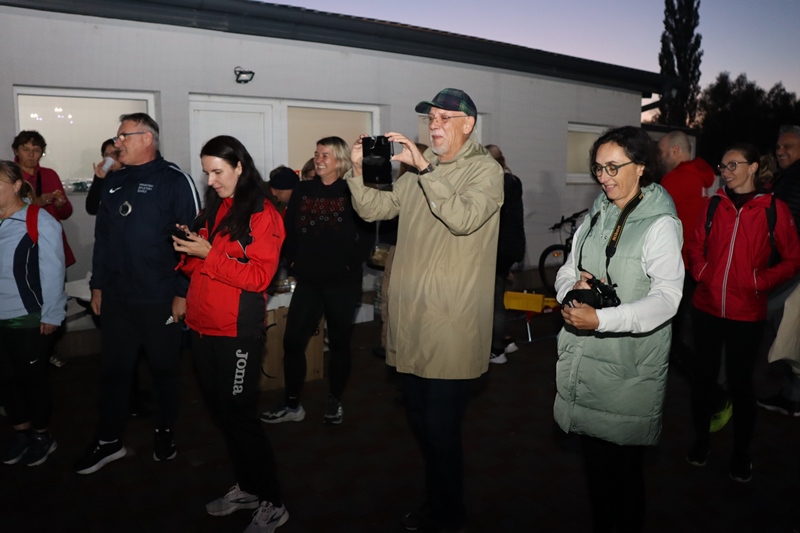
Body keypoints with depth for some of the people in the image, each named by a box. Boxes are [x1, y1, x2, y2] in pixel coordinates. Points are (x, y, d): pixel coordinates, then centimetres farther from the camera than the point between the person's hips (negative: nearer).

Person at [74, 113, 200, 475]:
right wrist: (97, 285, 13)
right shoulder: (114, 183, 11)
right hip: (116, 298, 6)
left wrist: (182, 293, -13)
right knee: (113, 370, 13)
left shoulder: (175, 181, -9)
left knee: (164, 369, 11)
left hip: (160, 300, -5)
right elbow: (102, 237, 15)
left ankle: (165, 433, 29)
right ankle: (108, 441, 27)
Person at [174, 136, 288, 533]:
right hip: (201, 327, 7)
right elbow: (197, 267, 18)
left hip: (238, 332, -7)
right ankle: (247, 487, 31)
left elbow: (259, 276, -16)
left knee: (239, 415, -2)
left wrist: (209, 253, -19)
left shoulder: (262, 215, -8)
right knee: (220, 412, 14)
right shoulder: (211, 209, 13)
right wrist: (188, 250, -3)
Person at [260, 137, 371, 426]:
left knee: (339, 342, 9)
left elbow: (365, 233, -8)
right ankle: (292, 404, 16)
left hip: (343, 282, -3)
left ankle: (335, 402, 26)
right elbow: (288, 230, 9)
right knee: (292, 340, 1)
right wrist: (294, 261, 0)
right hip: (308, 281, 3)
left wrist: (351, 264, -11)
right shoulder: (302, 190, 8)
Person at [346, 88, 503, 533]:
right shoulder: (418, 170, 15)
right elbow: (373, 209, 11)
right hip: (411, 314, 7)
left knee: (442, 428, 2)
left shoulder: (485, 168, -5)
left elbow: (465, 218, -23)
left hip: (452, 322, -7)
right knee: (420, 420, 18)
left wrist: (425, 168, -26)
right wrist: (359, 170, -5)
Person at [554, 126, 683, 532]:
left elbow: (667, 296, -20)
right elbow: (567, 269, 14)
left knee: (622, 461, 7)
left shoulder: (661, 224, -11)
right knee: (592, 453, 17)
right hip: (584, 358, 6)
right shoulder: (597, 214, 10)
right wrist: (572, 288, -9)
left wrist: (600, 319, -28)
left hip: (629, 368, -6)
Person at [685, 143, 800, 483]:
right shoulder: (714, 205, 3)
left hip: (746, 314, -3)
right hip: (707, 308, 3)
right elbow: (695, 244, 13)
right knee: (703, 376, 14)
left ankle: (741, 454, 27)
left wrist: (759, 283, -11)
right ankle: (701, 440, 33)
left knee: (740, 382, 7)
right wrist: (701, 272, -2)